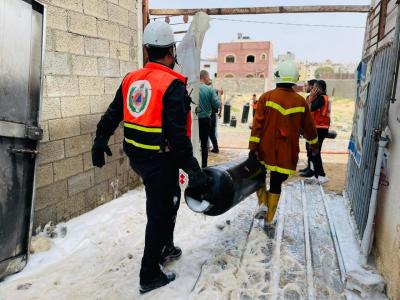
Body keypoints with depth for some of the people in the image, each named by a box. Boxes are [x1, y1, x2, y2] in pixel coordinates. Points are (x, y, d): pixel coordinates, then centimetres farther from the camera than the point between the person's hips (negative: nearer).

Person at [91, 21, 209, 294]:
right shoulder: (173, 85, -17)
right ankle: (150, 276, 21)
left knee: (170, 198, 26)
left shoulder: (131, 79, 5)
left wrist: (100, 142, 25)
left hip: (136, 156, 8)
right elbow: (177, 135, -22)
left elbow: (112, 115, 12)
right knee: (159, 213, 7)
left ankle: (165, 249, 41)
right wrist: (194, 170, -16)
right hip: (160, 160, -7)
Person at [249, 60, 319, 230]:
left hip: (266, 148, -1)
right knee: (276, 184, 11)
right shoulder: (301, 102, 1)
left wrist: (253, 146, -11)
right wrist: (314, 144, 26)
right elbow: (308, 127, 10)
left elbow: (258, 124, -13)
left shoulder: (266, 97, -7)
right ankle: (269, 219, 18)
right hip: (287, 152, 2)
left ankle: (263, 204, 6)